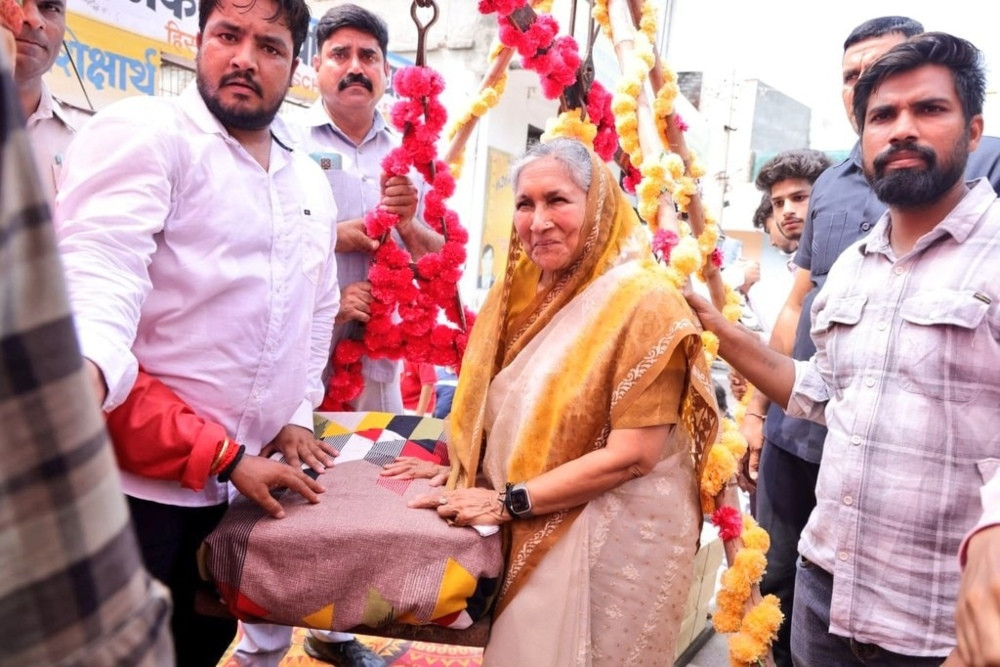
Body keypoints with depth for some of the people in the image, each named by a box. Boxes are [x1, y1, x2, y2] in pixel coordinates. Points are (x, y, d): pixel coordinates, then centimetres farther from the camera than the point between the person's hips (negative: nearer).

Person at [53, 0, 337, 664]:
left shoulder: (311, 183, 14)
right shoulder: (143, 133, -9)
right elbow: (96, 269, -24)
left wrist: (297, 413, 18)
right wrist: (84, 365, -43)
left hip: (232, 482, 7)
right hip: (132, 475, -7)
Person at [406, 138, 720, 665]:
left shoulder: (644, 301, -18)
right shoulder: (524, 290, 4)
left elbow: (633, 455, -22)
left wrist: (510, 502, -19)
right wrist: (446, 457, 0)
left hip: (612, 535, -6)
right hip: (534, 532, 7)